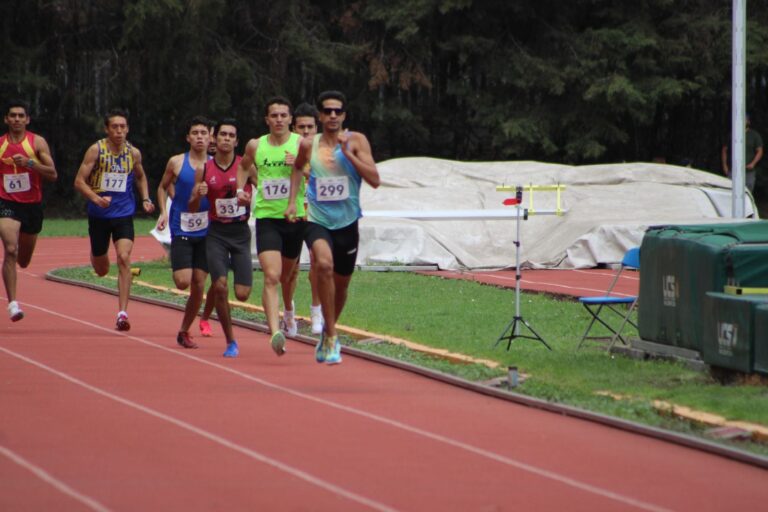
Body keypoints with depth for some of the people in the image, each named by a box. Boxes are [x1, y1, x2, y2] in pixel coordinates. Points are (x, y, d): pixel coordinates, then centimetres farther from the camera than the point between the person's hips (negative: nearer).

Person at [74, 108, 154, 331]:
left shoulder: (133, 153, 0)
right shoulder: (96, 150, -10)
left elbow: (140, 177, 20)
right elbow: (79, 181, -11)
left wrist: (145, 199, 5)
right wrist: (96, 199, -27)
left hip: (124, 214, 1)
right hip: (99, 214, -1)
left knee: (124, 258, -20)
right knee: (101, 270, 12)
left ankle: (122, 313, -19)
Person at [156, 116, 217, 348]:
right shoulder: (176, 162, 0)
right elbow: (163, 187, 14)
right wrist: (163, 212, 1)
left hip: (205, 231, 2)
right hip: (181, 230, -2)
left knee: (198, 286, 1)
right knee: (183, 281, -18)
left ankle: (184, 331, 16)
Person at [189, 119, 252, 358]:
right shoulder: (204, 170, 3)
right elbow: (192, 208, 7)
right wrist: (198, 196, -13)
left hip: (240, 232, -1)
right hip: (216, 233, 1)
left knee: (242, 293, -7)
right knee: (220, 287, -14)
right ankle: (231, 342, 0)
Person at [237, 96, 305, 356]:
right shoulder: (255, 146, 3)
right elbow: (244, 166, 25)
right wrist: (241, 188, 10)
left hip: (294, 217, 1)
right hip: (266, 217, -1)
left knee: (288, 273, 21)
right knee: (271, 276, -18)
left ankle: (288, 309, 54)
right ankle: (275, 333, -28)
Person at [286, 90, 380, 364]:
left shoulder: (356, 141, -5)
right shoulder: (309, 145, 0)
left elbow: (375, 180, -14)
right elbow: (298, 168, 23)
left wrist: (348, 153, -21)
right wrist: (292, 202, 15)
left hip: (347, 224, 1)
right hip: (317, 221, -1)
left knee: (341, 285, 14)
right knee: (324, 264, -31)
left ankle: (328, 332, 43)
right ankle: (331, 336, -24)